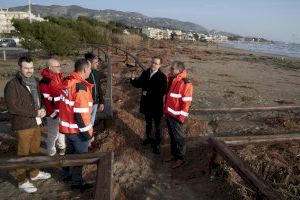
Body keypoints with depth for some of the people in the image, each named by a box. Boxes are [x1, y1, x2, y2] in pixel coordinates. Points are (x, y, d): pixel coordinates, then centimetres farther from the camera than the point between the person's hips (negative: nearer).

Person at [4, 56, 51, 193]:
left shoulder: (35, 81, 6)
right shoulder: (12, 85, -16)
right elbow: (12, 108, -20)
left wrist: (42, 109, -6)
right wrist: (35, 113, -20)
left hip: (36, 123, 7)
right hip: (23, 125, -6)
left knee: (35, 150, 21)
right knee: (23, 153, 7)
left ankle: (35, 173, 40)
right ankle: (22, 181, 25)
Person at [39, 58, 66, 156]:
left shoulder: (59, 76, 3)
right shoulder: (44, 82, -21)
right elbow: (45, 100, -19)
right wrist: (53, 113, -17)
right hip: (54, 112, -8)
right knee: (53, 133, 5)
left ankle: (61, 147, 45)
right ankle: (51, 152, 25)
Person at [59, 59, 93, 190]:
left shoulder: (67, 82, -1)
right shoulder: (81, 87, -26)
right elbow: (80, 114, -27)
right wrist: (86, 131, -17)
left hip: (66, 125, 8)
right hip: (77, 129, -8)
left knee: (70, 151, 25)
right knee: (80, 155, 10)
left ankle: (66, 174, 44)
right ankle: (77, 183, 25)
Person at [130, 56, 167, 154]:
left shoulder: (162, 76, -16)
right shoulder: (145, 73, 0)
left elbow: (162, 92, -24)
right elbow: (138, 84, 7)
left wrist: (148, 93, -23)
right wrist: (133, 79, -14)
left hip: (156, 105, -5)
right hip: (146, 104, 5)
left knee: (157, 125, 10)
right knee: (148, 122, 23)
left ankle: (157, 144, 22)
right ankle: (148, 138, 44)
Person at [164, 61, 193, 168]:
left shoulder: (185, 83, -20)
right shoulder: (171, 79, 5)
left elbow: (186, 102, -20)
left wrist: (181, 117, -19)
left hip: (177, 116, -8)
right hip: (169, 114, 8)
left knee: (179, 138, 7)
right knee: (172, 136, 20)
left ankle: (181, 158, 23)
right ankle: (174, 154, 36)